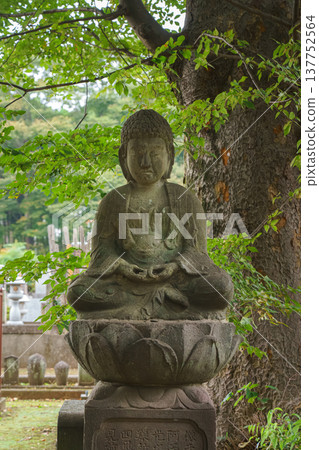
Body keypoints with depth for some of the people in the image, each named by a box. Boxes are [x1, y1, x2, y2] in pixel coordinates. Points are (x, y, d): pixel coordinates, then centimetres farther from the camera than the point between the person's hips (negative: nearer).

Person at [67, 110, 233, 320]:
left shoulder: (186, 199, 9)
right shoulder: (114, 200, 10)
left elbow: (196, 248, 4)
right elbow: (102, 248, 4)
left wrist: (174, 267, -15)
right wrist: (122, 267, -15)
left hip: (174, 276, 0)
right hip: (126, 278, 1)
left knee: (221, 287, -27)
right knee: (79, 291, -25)